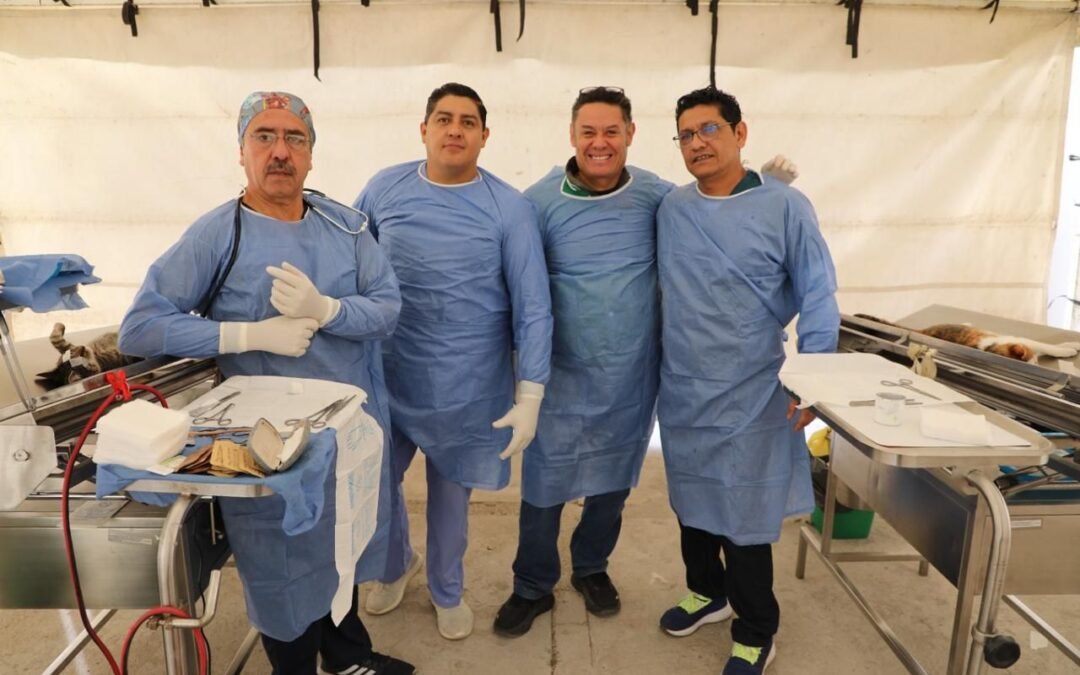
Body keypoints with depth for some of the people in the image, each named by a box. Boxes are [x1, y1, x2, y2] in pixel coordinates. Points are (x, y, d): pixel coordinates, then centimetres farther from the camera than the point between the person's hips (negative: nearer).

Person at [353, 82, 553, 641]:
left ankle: (447, 591, 44)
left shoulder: (510, 209, -9)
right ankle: (396, 565, 49)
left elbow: (533, 307, -9)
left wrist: (529, 394, -13)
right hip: (387, 374, 2)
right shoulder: (384, 189, -2)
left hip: (467, 385, -2)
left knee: (450, 493, 15)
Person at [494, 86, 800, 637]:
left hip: (633, 376, 3)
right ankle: (532, 587, 31)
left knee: (614, 481, 19)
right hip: (563, 375, -2)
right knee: (544, 485, 6)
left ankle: (591, 568, 44)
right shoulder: (540, 201, -9)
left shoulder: (656, 195, -3)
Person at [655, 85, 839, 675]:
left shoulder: (786, 207, -8)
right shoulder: (669, 210, 2)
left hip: (751, 394, -4)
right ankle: (707, 592, 45)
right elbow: (661, 290, 8)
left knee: (745, 515, 7)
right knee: (692, 501, 19)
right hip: (681, 391, 4)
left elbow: (818, 298, -6)